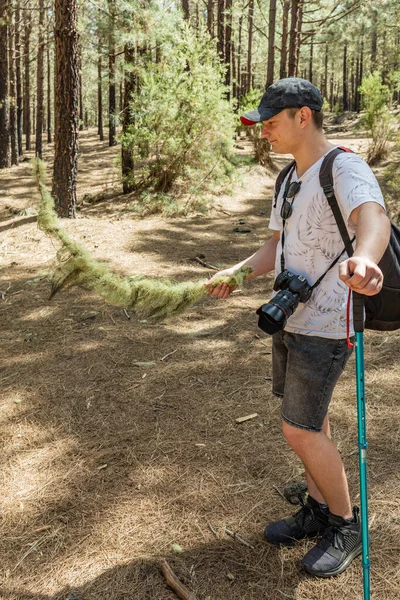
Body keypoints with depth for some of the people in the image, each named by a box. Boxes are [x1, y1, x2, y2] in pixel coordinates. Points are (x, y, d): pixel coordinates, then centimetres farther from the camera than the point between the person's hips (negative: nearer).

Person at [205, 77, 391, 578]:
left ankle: (346, 525, 19)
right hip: (291, 316, 9)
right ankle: (317, 511, 35)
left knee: (300, 430, -3)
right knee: (306, 419, 17)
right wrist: (235, 274, -4)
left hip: (326, 327, -9)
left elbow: (372, 217, -41)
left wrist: (363, 259, -64)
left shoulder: (345, 169, -19)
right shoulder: (288, 178, 10)